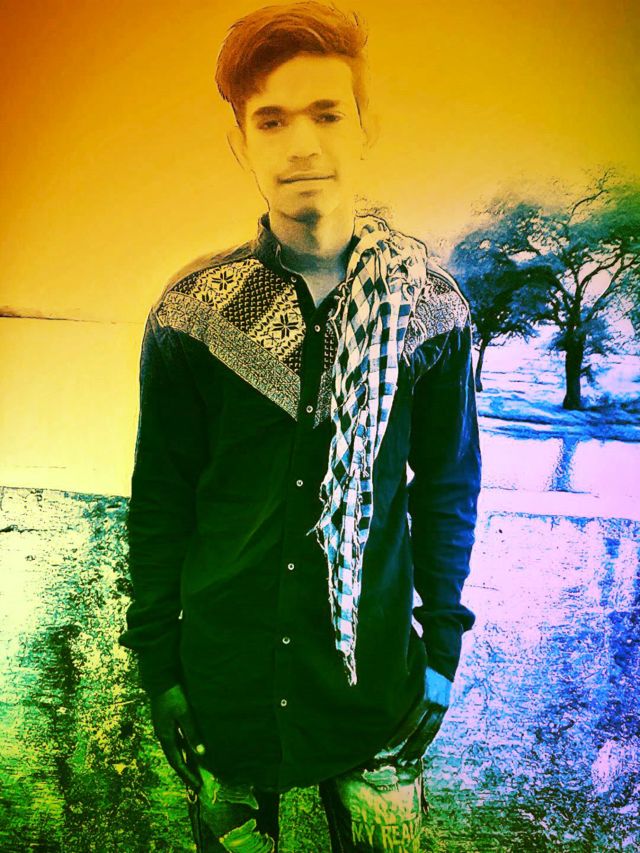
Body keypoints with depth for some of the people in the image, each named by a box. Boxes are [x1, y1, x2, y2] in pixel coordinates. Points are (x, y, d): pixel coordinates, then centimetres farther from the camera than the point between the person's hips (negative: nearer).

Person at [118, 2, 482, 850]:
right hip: (222, 667, 0)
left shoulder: (429, 302, -7)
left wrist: (440, 646, 2)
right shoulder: (189, 310, -8)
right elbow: (159, 501, -2)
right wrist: (159, 662, 0)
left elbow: (447, 485, 0)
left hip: (376, 665, 1)